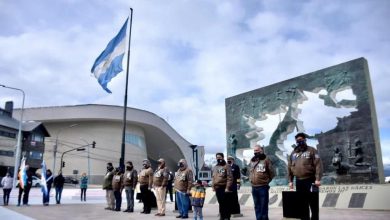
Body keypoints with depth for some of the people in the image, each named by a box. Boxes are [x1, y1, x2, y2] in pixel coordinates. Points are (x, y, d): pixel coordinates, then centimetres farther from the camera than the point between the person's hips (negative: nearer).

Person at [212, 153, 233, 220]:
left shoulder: (227, 166, -6)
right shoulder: (215, 167, 16)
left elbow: (230, 178, -12)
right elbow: (214, 177, 20)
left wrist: (227, 187, -18)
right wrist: (213, 186, 10)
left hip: (224, 188, -6)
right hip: (217, 188, 6)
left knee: (227, 204, -2)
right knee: (221, 204, 13)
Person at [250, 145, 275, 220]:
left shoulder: (266, 160, -6)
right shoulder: (252, 160, 11)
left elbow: (272, 173, -2)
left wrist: (266, 181, 3)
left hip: (263, 187, -5)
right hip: (254, 187, 5)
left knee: (264, 206, 0)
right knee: (257, 206, 12)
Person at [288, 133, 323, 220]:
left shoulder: (311, 150, -1)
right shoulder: (293, 153, 13)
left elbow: (318, 165, -10)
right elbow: (289, 168, 14)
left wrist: (318, 179, -18)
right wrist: (290, 181, 9)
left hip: (310, 181, -4)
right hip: (299, 182, 5)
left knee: (313, 204, 2)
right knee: (302, 204, 11)